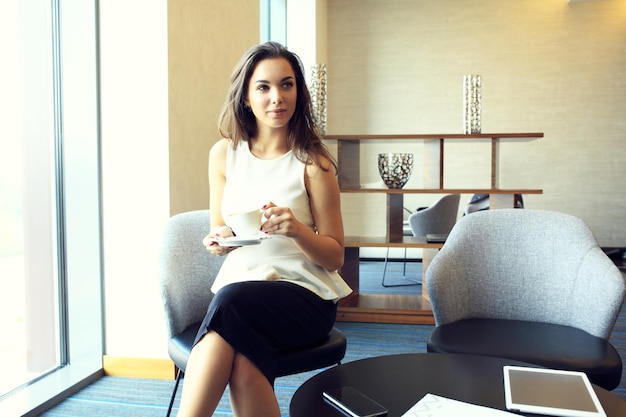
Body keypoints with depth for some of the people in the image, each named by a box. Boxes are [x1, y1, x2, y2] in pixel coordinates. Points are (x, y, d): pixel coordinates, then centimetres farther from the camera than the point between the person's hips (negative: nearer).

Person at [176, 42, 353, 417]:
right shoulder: (224, 153, 5)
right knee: (243, 365, -31)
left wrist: (297, 229, -22)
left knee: (233, 300, -34)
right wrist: (218, 241, -9)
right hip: (240, 282, 2)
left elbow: (335, 256, -3)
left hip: (305, 294, -2)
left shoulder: (312, 161, -5)